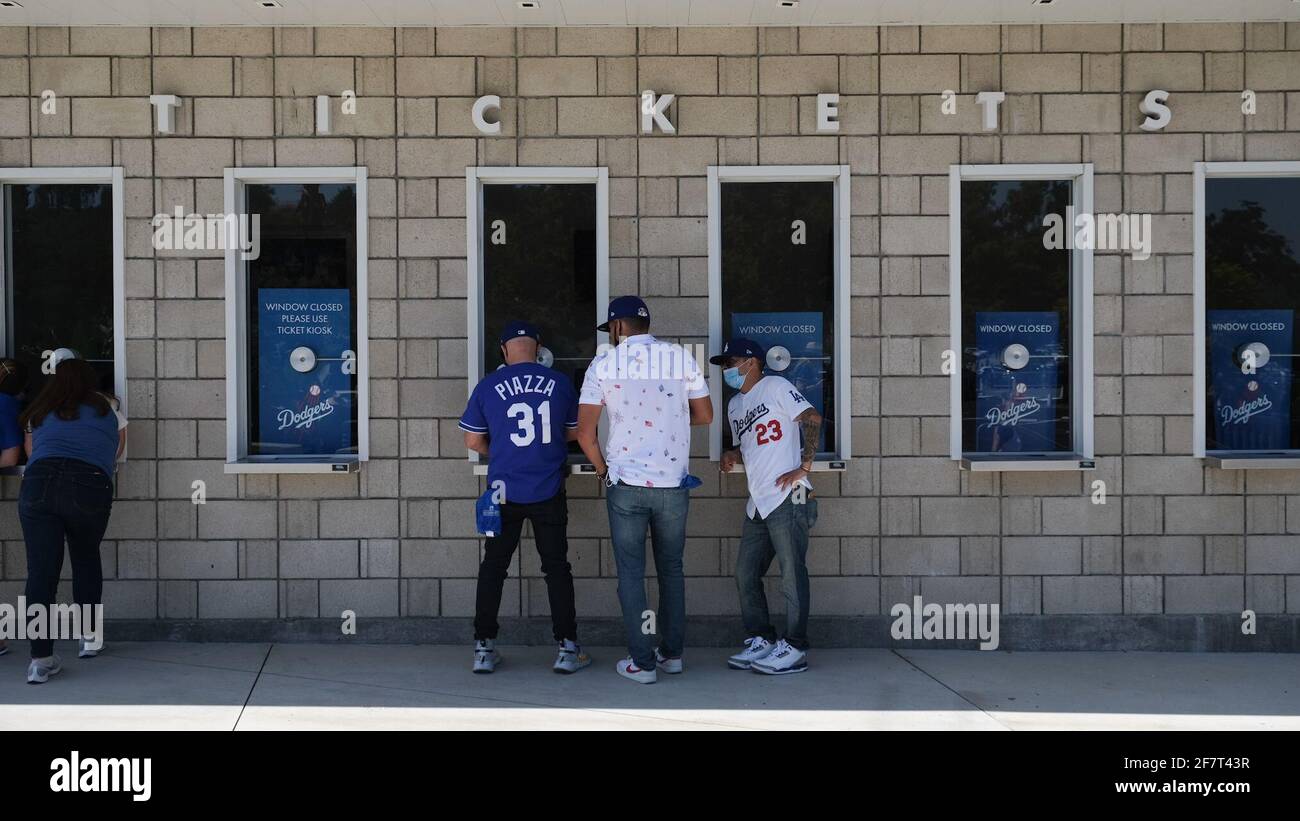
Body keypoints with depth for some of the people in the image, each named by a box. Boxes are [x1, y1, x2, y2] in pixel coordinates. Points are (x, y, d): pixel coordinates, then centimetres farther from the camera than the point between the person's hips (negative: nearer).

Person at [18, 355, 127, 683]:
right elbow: (118, 449, 34)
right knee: (86, 558, 23)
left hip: (38, 482, 1)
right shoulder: (106, 407, 22)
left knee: (41, 570, -1)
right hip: (90, 486, 0)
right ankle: (89, 635, 28)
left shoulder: (40, 413, 25)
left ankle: (41, 659, -6)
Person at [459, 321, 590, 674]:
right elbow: (573, 433, 9)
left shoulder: (487, 386, -4)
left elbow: (473, 441, 1)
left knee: (493, 567, 10)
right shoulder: (560, 383, -1)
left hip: (504, 490, 0)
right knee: (556, 567, 8)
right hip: (549, 492, 0)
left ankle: (484, 648, 11)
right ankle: (567, 649, 9)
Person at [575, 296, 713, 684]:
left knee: (631, 572, 5)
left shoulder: (604, 364, -4)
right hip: (673, 484, 2)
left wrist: (603, 470, 10)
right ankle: (672, 652, 21)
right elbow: (704, 415, 9)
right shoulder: (681, 357, 2)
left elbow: (585, 433, -5)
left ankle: (642, 662, 5)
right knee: (671, 568, 15)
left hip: (626, 484, -2)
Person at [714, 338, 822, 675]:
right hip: (757, 504, 9)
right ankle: (761, 640, 19)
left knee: (792, 573, -6)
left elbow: (812, 418, -11)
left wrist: (804, 466, -16)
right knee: (745, 574, 10)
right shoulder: (735, 405, 22)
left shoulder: (775, 386, -3)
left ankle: (794, 649, -3)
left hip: (787, 498, -9)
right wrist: (731, 457, 8)